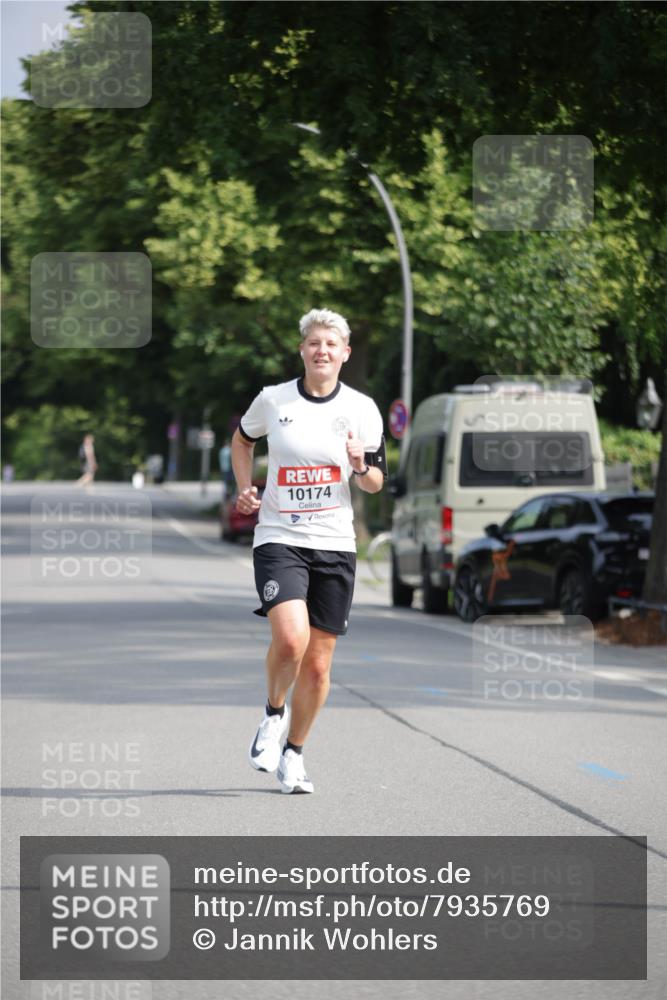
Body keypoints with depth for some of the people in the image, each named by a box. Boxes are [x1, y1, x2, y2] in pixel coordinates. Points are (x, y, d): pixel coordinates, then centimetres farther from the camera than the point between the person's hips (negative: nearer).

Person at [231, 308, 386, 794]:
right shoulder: (273, 400, 0)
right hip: (279, 539, -2)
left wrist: (361, 466, -12)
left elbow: (377, 483, 10)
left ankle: (293, 754, 24)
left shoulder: (362, 408, 2)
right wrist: (245, 489, 7)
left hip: (334, 544, 2)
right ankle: (273, 713, 5)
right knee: (290, 637, -25)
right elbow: (242, 438, 21)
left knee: (318, 664, 4)